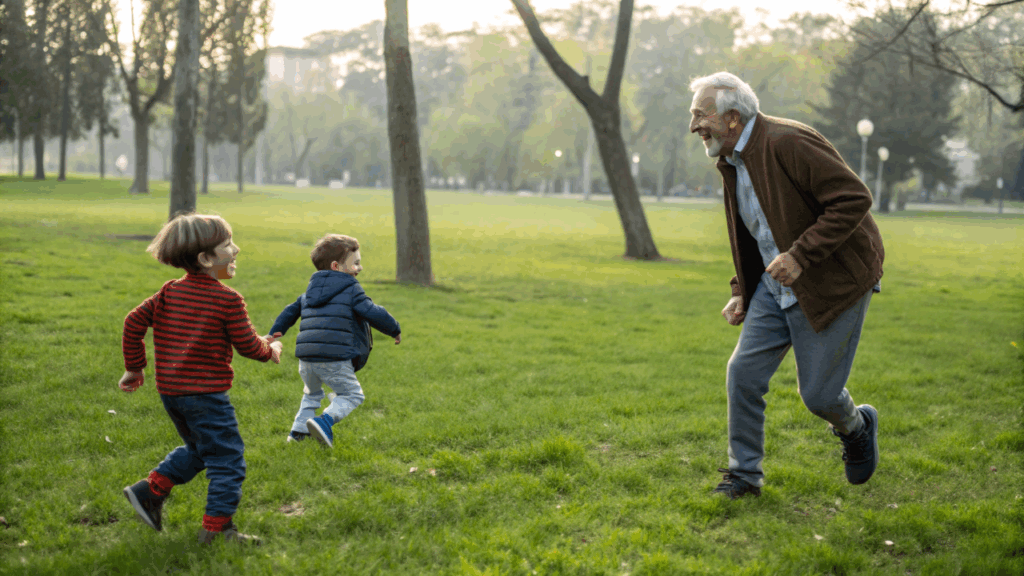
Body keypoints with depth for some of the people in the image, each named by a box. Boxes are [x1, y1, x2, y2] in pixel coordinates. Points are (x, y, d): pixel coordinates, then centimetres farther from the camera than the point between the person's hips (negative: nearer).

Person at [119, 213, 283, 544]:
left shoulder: (170, 292, 7)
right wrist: (269, 350, 14)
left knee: (198, 449, 26)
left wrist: (134, 367, 18)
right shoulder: (228, 300, -12)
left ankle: (150, 491, 18)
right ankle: (217, 527, 0)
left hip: (169, 391, 8)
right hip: (205, 393, -8)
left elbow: (134, 322, 8)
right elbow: (248, 346, -7)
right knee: (227, 458, 2)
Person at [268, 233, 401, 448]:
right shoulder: (351, 290, 1)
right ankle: (325, 421, -13)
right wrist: (395, 330, 11)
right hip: (334, 360, -7)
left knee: (312, 393, 30)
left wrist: (275, 334, 37)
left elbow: (290, 311, 28)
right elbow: (374, 314, -4)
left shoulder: (309, 292, 22)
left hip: (306, 358, 7)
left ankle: (298, 431, 22)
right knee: (351, 394, 8)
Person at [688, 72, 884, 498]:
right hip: (776, 286, 8)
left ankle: (856, 428, 33)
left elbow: (853, 198, -25)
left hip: (832, 283, -8)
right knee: (744, 373, 0)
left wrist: (800, 255, -29)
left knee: (817, 393, -1)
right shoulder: (731, 163, 7)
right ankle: (744, 473, 15)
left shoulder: (788, 144, -21)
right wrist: (740, 292, 10)